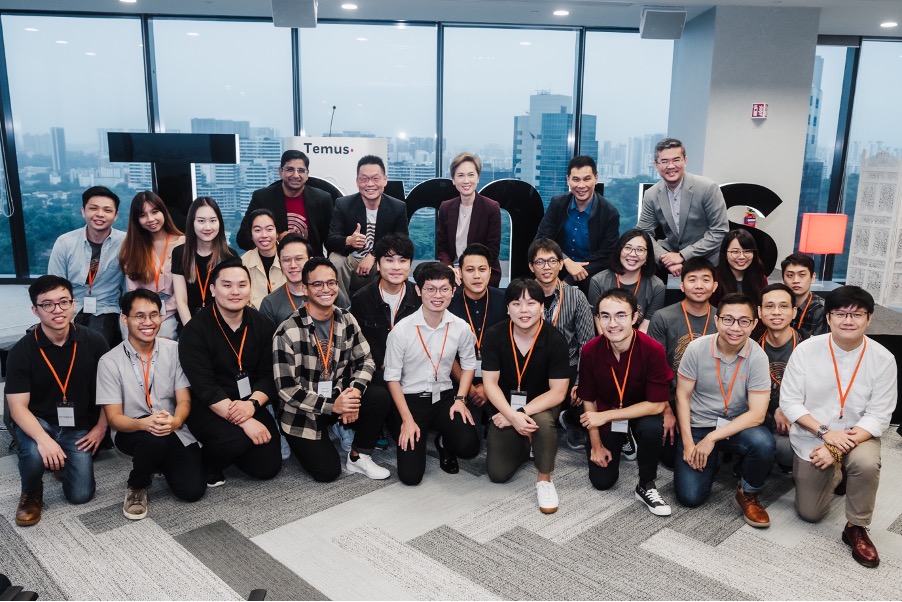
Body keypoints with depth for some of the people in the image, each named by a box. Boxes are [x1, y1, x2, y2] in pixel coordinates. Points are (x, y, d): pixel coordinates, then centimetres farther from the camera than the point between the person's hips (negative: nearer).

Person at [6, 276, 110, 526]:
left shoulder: (94, 341, -10)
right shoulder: (22, 351, -13)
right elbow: (18, 407, -15)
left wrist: (101, 427, -4)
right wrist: (43, 439, -31)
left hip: (79, 427, 1)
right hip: (38, 422, -1)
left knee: (81, 494, -7)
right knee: (35, 454, -35)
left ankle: (63, 461, 28)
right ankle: (31, 493, 1)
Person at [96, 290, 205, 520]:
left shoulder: (174, 350, -3)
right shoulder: (110, 361, -8)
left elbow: (184, 400, -5)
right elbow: (114, 418, -9)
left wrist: (175, 421, -29)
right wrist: (144, 424, -32)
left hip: (174, 432, 2)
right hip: (132, 431, -2)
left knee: (192, 489, -16)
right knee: (155, 437, -37)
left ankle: (161, 462, 19)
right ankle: (136, 485, -5)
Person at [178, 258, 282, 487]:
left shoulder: (263, 325, 0)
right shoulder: (195, 330, -13)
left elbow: (269, 375, -2)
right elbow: (205, 387, -20)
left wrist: (252, 404, -23)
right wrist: (245, 422, -28)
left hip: (249, 406, 5)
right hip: (207, 408, -4)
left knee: (268, 467, -5)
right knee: (237, 439, -32)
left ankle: (227, 450, 24)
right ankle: (206, 463, 2)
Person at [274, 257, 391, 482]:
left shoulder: (346, 320, -4)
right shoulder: (288, 332, -20)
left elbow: (366, 360, -1)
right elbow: (286, 389, -20)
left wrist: (355, 391, -22)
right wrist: (332, 406, -26)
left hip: (338, 396, 4)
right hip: (301, 411, -4)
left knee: (379, 401, -22)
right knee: (328, 472, -11)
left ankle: (358, 458, 1)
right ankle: (296, 443, 20)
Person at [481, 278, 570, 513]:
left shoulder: (555, 340, -19)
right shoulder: (494, 336, -14)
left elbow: (557, 392, -19)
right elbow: (490, 383, -13)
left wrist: (522, 413, -28)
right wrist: (512, 415, -28)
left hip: (541, 404, -2)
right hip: (505, 406, 2)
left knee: (543, 422, -37)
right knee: (498, 474, -6)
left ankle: (544, 480, -10)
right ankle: (523, 445, 28)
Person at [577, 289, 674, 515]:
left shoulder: (653, 350, -27)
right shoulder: (590, 351, -20)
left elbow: (657, 404, -24)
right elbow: (589, 400, -6)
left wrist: (606, 416, -27)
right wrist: (596, 445, -3)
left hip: (642, 412, -2)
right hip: (605, 418, 2)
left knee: (653, 427, -35)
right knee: (602, 480, -2)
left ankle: (646, 486, -9)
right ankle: (620, 444, 30)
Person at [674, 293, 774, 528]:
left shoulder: (757, 357, -15)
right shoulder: (696, 348, -14)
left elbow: (757, 414, -17)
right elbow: (682, 396, -6)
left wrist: (712, 438, -22)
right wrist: (688, 443, -12)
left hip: (737, 425, 0)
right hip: (698, 425, 0)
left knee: (763, 444, -34)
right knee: (689, 496, -12)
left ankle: (748, 494, -2)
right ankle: (710, 461, 23)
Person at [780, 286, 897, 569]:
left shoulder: (883, 359, -14)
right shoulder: (806, 350, -15)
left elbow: (878, 416, -14)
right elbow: (789, 401, -12)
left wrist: (838, 448, -25)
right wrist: (826, 433, -24)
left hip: (858, 436, 0)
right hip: (811, 438, 1)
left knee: (867, 463, -36)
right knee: (809, 513, 8)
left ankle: (856, 527, -9)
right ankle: (831, 475, 41)